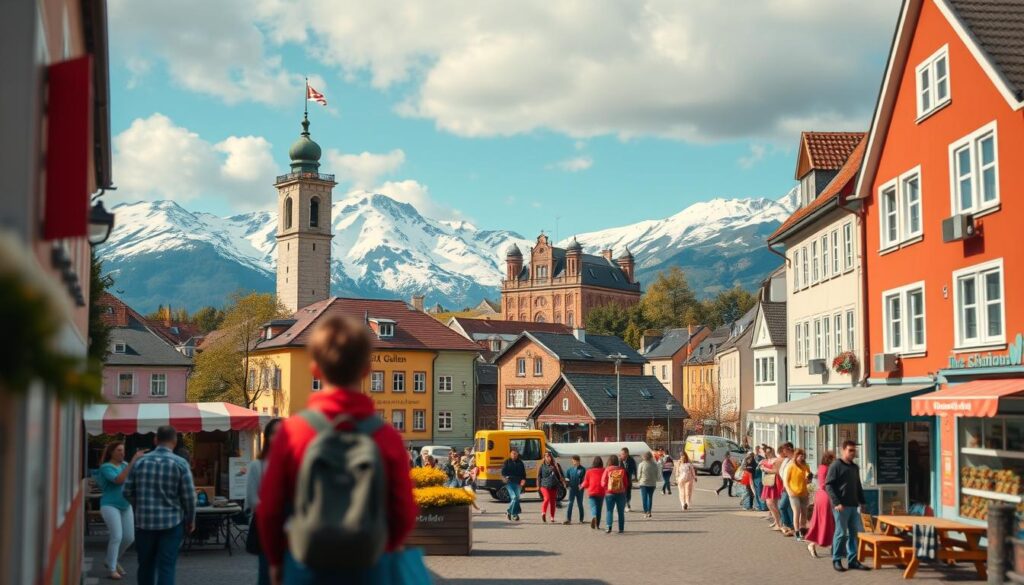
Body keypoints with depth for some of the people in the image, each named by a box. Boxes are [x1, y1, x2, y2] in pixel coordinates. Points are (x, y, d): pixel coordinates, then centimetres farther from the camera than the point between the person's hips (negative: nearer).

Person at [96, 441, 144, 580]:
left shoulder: (125, 464, 7)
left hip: (125, 505, 6)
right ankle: (112, 569, -4)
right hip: (110, 505, -6)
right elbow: (119, 480, -27)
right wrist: (132, 462, -30)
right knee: (117, 536, -16)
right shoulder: (106, 467, -11)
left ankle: (111, 561, 29)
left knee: (129, 538, 7)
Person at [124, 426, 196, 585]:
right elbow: (189, 496, -8)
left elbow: (127, 492, 3)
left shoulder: (140, 461, 1)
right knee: (166, 568, -2)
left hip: (144, 522, 3)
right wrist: (190, 521, 7)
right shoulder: (180, 463, -8)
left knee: (146, 565, 16)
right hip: (171, 523, -3)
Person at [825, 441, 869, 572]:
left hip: (853, 506, 7)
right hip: (841, 506, -7)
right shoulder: (836, 466, -7)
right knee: (841, 533, -4)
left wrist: (862, 501, 15)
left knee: (854, 532, 8)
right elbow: (828, 485, -11)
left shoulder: (855, 467, 16)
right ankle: (836, 560, 6)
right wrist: (836, 503, -17)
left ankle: (852, 560, 14)